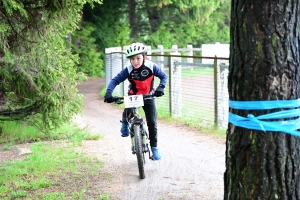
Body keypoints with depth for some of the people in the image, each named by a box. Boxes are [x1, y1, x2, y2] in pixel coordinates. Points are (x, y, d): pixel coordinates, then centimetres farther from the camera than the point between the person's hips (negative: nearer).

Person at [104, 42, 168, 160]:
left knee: (152, 123, -3)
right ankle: (125, 123, 9)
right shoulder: (128, 70, -22)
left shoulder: (151, 67, -21)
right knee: (127, 113, -28)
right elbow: (115, 80, -22)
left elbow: (164, 76, -13)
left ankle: (154, 147, 13)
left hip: (148, 97, 0)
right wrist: (108, 93, -37)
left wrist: (160, 88, -31)